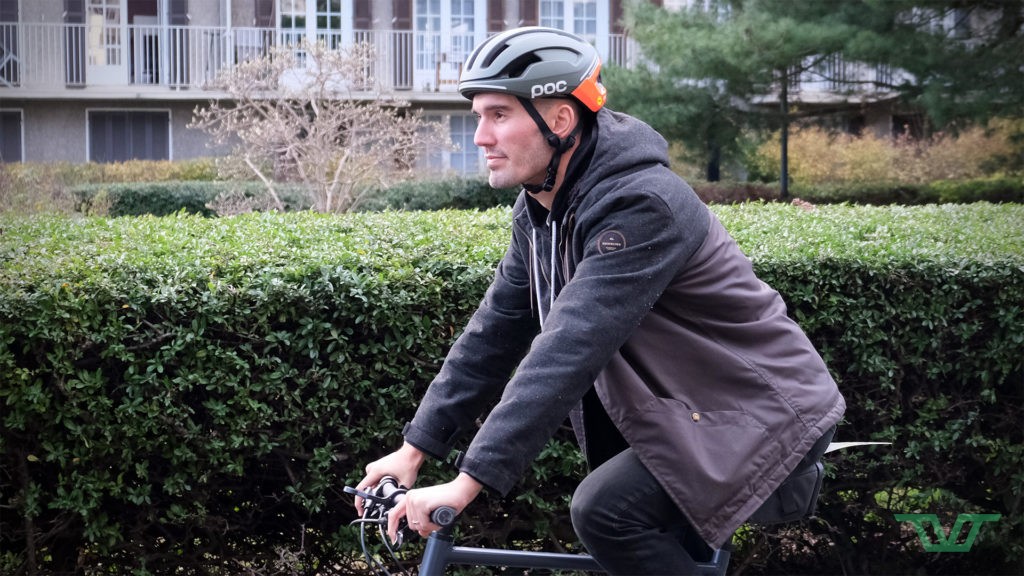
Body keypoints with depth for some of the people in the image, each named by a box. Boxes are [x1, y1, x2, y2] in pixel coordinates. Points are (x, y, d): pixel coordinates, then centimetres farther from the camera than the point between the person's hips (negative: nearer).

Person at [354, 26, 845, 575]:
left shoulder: (640, 204, -28)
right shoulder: (540, 209, 1)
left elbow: (568, 349, -35)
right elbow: (495, 330, 4)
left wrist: (468, 481, -38)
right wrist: (414, 448, 0)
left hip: (760, 412, -9)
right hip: (684, 408, 9)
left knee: (605, 510, -23)